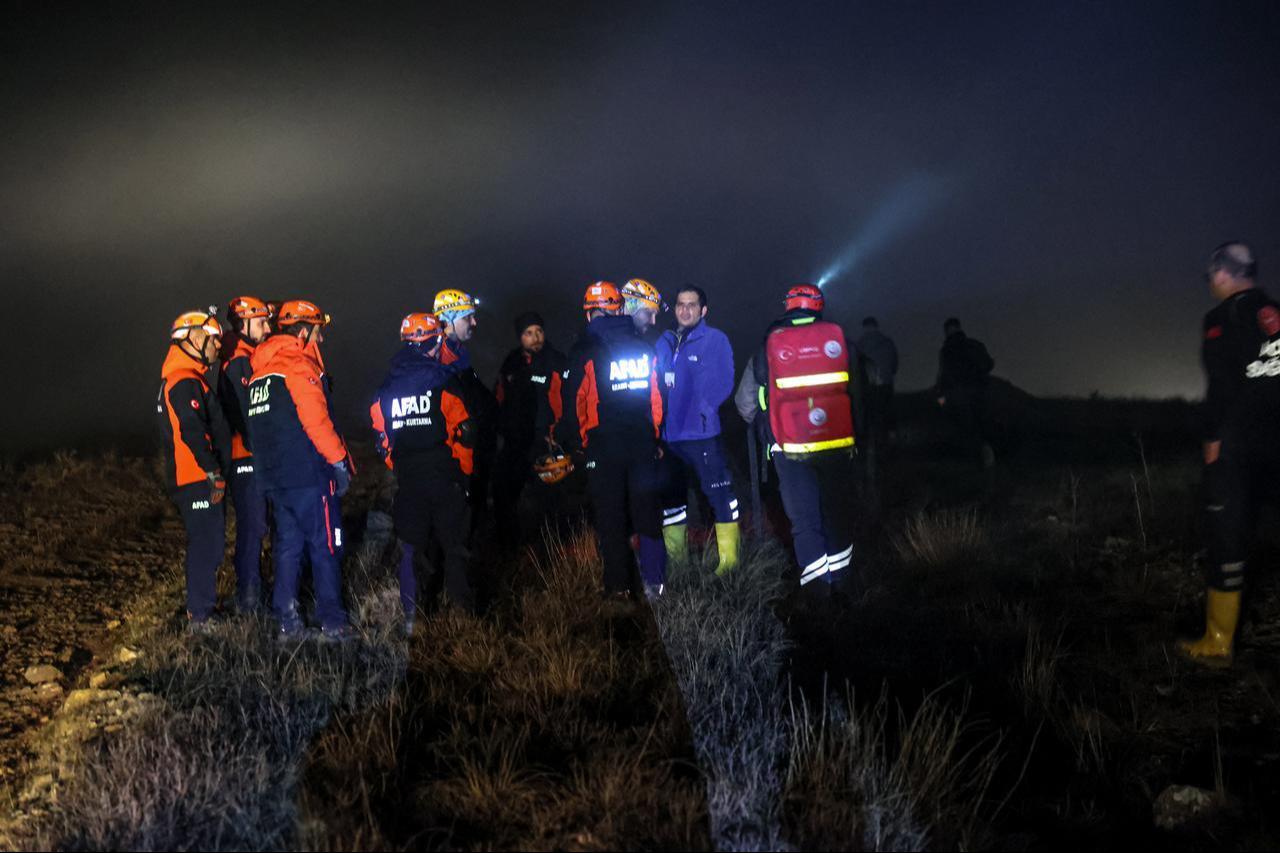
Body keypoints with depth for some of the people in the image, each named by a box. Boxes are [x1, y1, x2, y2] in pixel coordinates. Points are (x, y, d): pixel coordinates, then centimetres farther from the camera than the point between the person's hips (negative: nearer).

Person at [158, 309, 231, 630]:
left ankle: (200, 609, 29)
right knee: (206, 547, -7)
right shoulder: (186, 382, -15)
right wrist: (214, 472, -25)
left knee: (206, 546, 18)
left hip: (201, 480, 11)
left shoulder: (186, 380, 20)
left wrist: (215, 471, 24)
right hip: (199, 482, -11)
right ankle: (200, 618, -2)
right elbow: (192, 431, -25)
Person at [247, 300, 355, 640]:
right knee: (324, 547, -1)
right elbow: (317, 420, -19)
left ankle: (287, 621, 15)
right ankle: (333, 621, 2)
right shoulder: (300, 365, -11)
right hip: (307, 473, -8)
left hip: (272, 474, 8)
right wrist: (339, 461, -13)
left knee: (287, 545, 13)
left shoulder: (261, 369, 16)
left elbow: (262, 425, 19)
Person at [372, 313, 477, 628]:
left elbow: (382, 438, 9)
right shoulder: (442, 380, -8)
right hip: (444, 478, -4)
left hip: (407, 480, 4)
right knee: (455, 546, 5)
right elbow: (463, 431, -10)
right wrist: (464, 471, 2)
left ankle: (410, 617, 12)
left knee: (411, 547, 11)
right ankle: (462, 611, 5)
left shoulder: (387, 386, 7)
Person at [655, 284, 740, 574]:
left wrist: (703, 409, -16)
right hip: (669, 434, 5)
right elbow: (656, 383, 14)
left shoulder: (716, 339, -2)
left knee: (720, 495, -7)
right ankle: (675, 556, 27)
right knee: (671, 496, 14)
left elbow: (724, 382, -8)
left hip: (702, 433, -5)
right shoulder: (664, 342, 13)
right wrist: (659, 415, 0)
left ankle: (728, 560, 0)